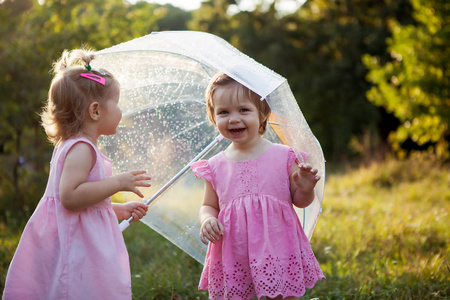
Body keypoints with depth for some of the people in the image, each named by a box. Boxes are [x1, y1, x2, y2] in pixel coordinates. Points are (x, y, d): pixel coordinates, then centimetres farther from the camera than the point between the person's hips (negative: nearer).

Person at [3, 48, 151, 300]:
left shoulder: (75, 147, 18)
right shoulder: (81, 148, -14)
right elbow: (69, 196, -26)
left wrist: (120, 210, 23)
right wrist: (118, 182, -21)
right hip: (78, 250, -10)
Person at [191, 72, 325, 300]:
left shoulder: (283, 157, -2)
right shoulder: (216, 167, 3)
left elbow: (300, 201, 7)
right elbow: (209, 206, 14)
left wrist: (306, 189, -14)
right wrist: (207, 220, -7)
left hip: (277, 254, -1)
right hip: (233, 259, 2)